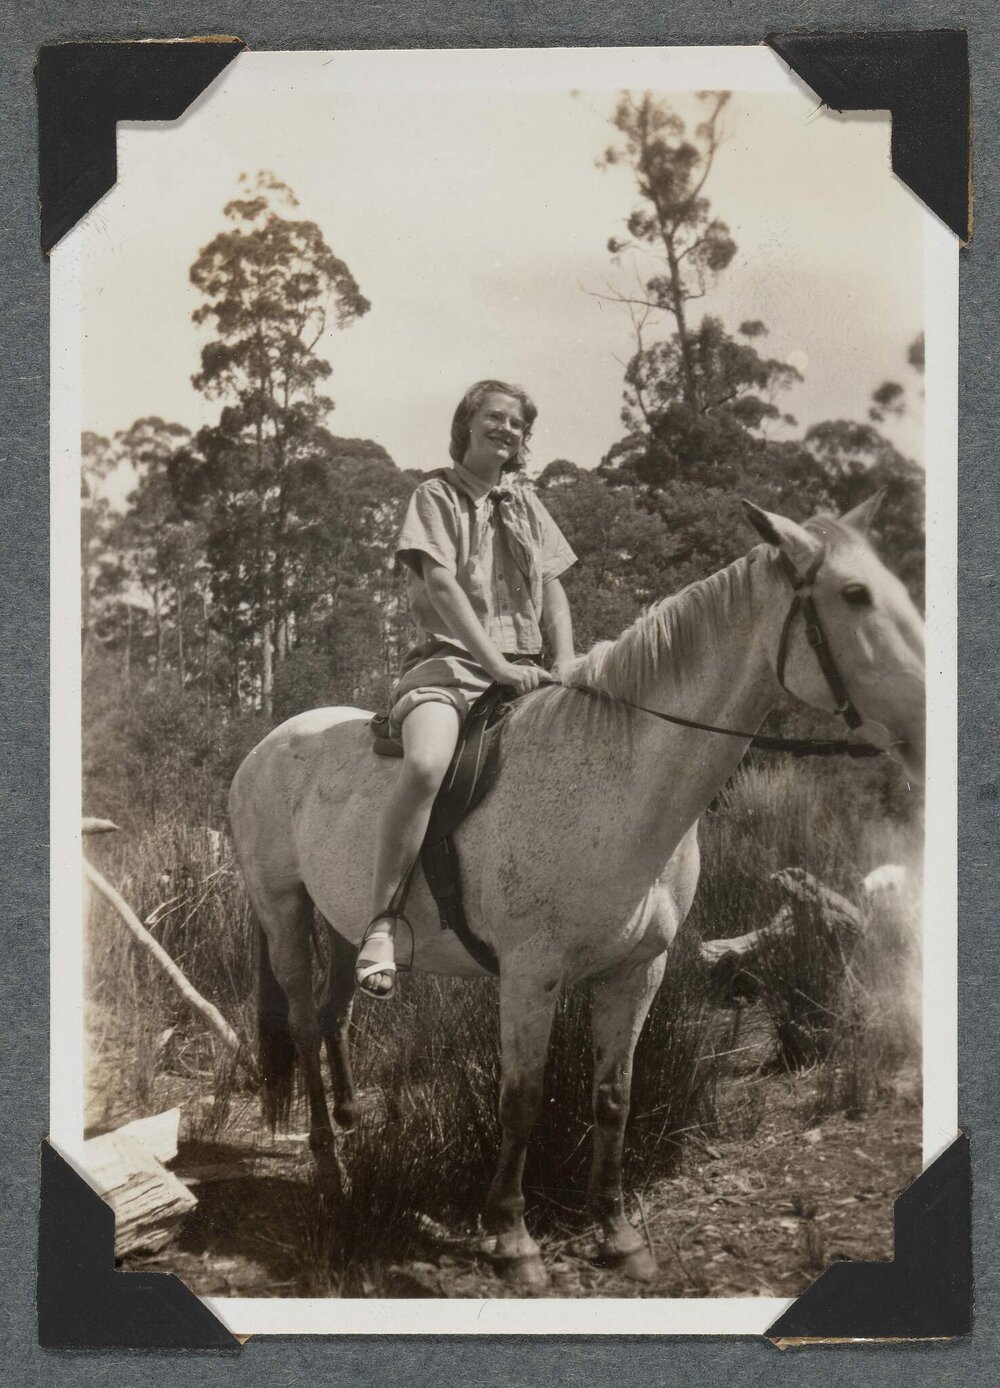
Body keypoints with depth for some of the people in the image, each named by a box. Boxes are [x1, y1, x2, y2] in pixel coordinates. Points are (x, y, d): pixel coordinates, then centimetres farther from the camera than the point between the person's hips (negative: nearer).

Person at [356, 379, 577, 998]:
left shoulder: (527, 504, 21)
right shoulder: (436, 496, 5)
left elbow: (553, 591, 16)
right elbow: (442, 584, -8)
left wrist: (566, 666, -2)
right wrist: (496, 663, -18)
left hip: (523, 667, 6)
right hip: (449, 660, -6)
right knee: (426, 765, -35)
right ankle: (382, 919, -26)